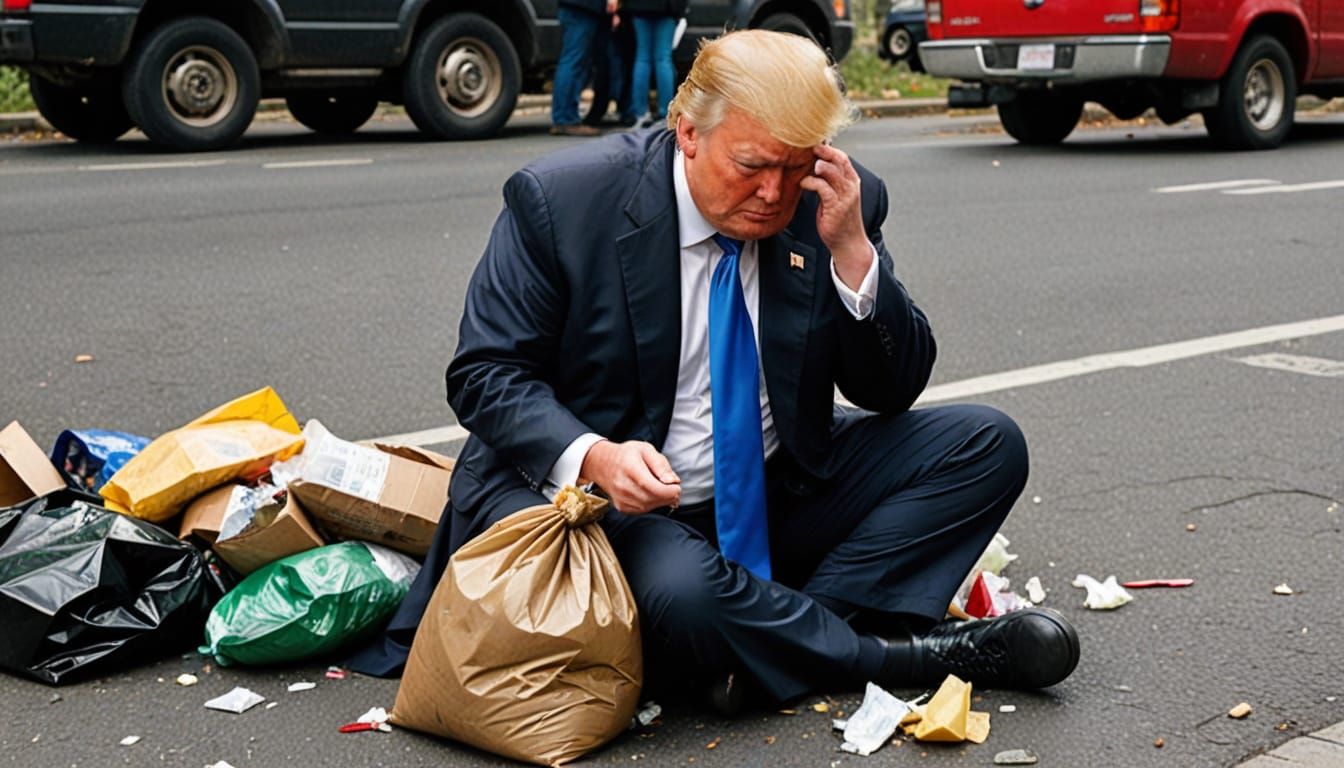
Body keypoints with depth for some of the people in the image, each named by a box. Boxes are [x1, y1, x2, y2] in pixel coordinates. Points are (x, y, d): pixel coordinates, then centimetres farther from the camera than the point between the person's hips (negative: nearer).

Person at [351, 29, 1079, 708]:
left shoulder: (835, 203, -5)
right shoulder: (561, 200, -14)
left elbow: (892, 392, -2)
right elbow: (486, 373, -11)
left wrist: (852, 251, -19)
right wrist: (591, 456, -30)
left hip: (780, 494, 5)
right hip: (611, 502, -5)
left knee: (985, 445, -10)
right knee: (683, 592, -38)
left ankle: (788, 635, -22)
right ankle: (905, 653, -14)